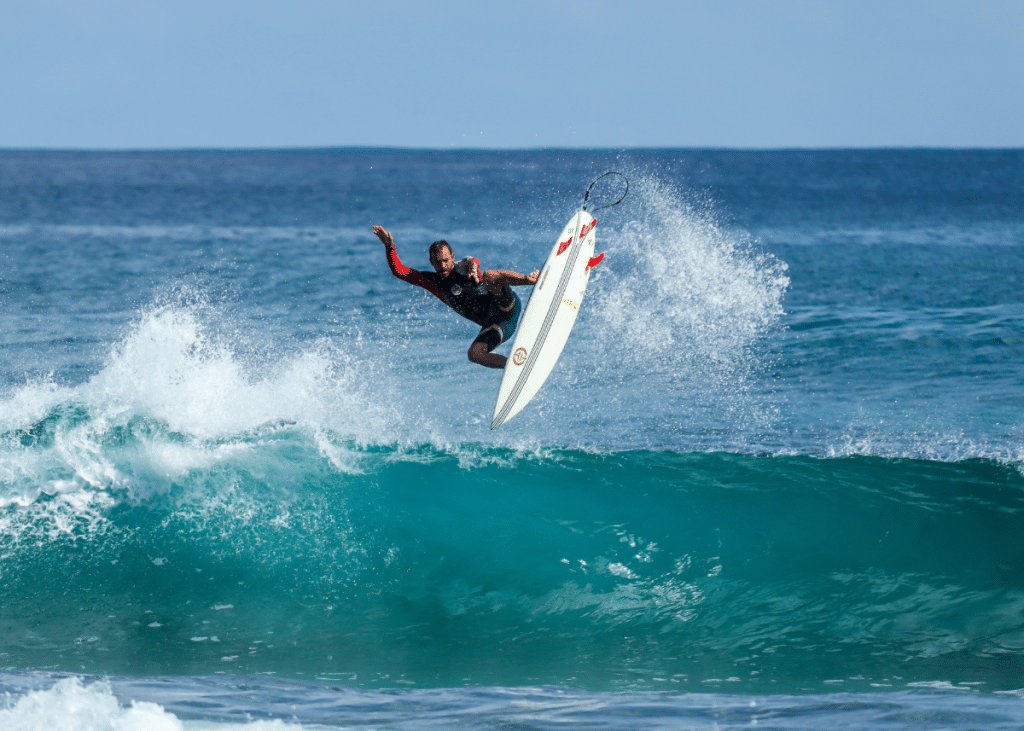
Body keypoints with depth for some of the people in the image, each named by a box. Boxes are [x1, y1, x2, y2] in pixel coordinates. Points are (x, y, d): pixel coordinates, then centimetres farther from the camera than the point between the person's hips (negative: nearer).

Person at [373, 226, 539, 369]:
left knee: (489, 276, -30)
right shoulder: (433, 281, 10)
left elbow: (472, 262, -28)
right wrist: (389, 247, -10)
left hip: (506, 306, -5)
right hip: (492, 325, 5)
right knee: (474, 354, -21)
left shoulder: (463, 268, -2)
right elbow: (399, 272, 5)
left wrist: (473, 268, -54)